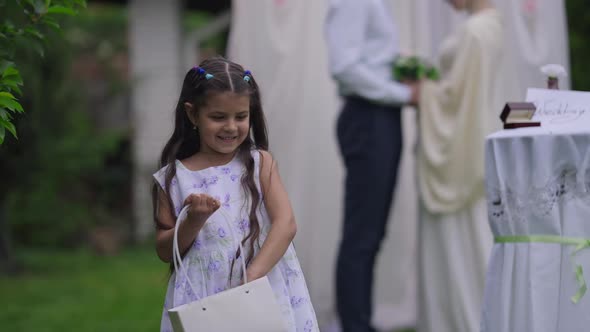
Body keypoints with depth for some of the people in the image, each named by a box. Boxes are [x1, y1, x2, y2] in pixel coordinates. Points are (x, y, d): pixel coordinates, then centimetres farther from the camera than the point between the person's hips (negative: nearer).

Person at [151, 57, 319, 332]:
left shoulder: (260, 163, 0)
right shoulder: (173, 178, 1)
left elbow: (286, 224, -11)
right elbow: (165, 252, 4)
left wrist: (253, 275, -23)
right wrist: (195, 221, -14)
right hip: (202, 298, 0)